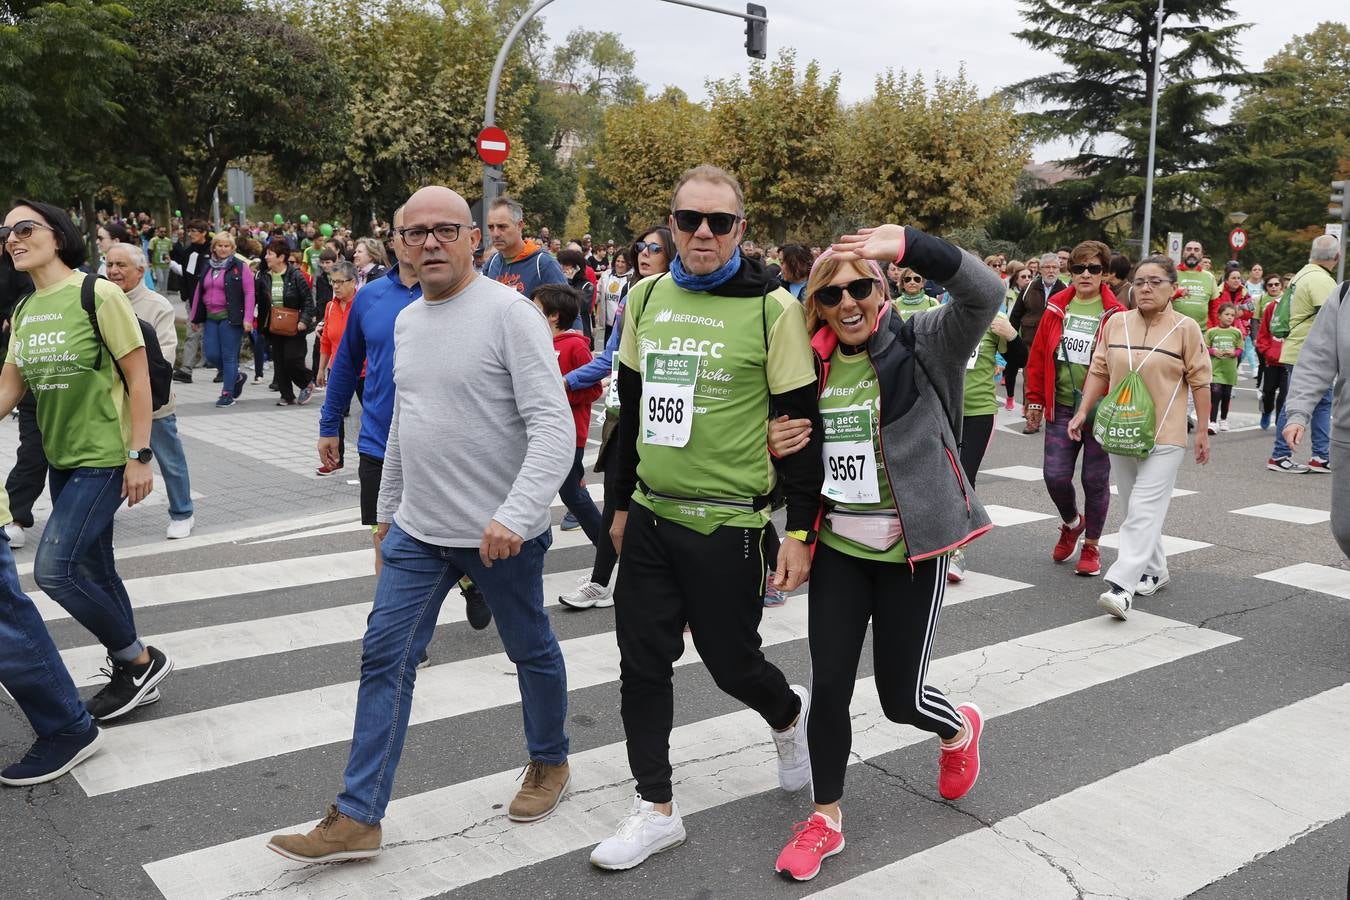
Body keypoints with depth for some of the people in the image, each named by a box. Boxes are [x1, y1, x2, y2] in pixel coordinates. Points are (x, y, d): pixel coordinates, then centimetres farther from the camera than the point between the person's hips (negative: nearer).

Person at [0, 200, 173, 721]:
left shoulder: (97, 294, -13)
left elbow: (138, 377, -13)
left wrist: (139, 456, -16)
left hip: (104, 459, -8)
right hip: (61, 461, 8)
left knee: (54, 569, -12)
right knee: (93, 571, 14)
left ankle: (139, 660, 6)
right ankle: (135, 676, 29)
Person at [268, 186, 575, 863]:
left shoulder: (508, 312, -15)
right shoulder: (406, 321, 9)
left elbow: (553, 425, -22)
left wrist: (515, 515, -31)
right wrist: (387, 508, 23)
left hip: (503, 534, -6)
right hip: (418, 530, 6)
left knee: (531, 652, 13)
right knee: (384, 658, 4)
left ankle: (550, 761, 39)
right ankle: (357, 818, 14)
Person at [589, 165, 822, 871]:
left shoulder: (771, 308, -9)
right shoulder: (645, 297, 6)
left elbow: (800, 425, -7)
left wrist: (799, 532, -9)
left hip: (726, 523, -5)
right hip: (650, 517, 5)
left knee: (730, 661, 8)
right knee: (642, 661, 7)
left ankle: (790, 715, 43)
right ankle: (656, 808, 24)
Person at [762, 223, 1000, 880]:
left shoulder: (923, 347, -9)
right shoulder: (813, 366, 4)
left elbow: (986, 293, -26)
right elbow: (796, 450, 16)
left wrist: (907, 244, -35)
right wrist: (776, 447, -8)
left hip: (910, 550, -4)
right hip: (838, 547, 4)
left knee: (901, 696, 7)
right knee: (829, 685, 4)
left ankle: (960, 729, 44)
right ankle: (826, 816, 24)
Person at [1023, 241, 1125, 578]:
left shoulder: (1116, 314, -5)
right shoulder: (1057, 308, 4)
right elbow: (1038, 357, 7)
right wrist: (1035, 400, 7)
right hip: (1061, 408, 3)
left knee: (1095, 480, 6)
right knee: (1055, 476, 0)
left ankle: (1091, 546, 24)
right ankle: (1071, 523, 32)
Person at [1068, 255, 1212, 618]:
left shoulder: (1185, 328, -4)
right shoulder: (1116, 323, 5)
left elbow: (1199, 381, -2)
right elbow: (1099, 370, 9)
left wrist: (1203, 430, -2)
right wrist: (1083, 411, 2)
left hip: (1164, 436, -5)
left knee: (1144, 511, -11)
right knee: (1136, 509, 14)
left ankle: (1122, 586, -17)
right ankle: (1155, 571, 30)